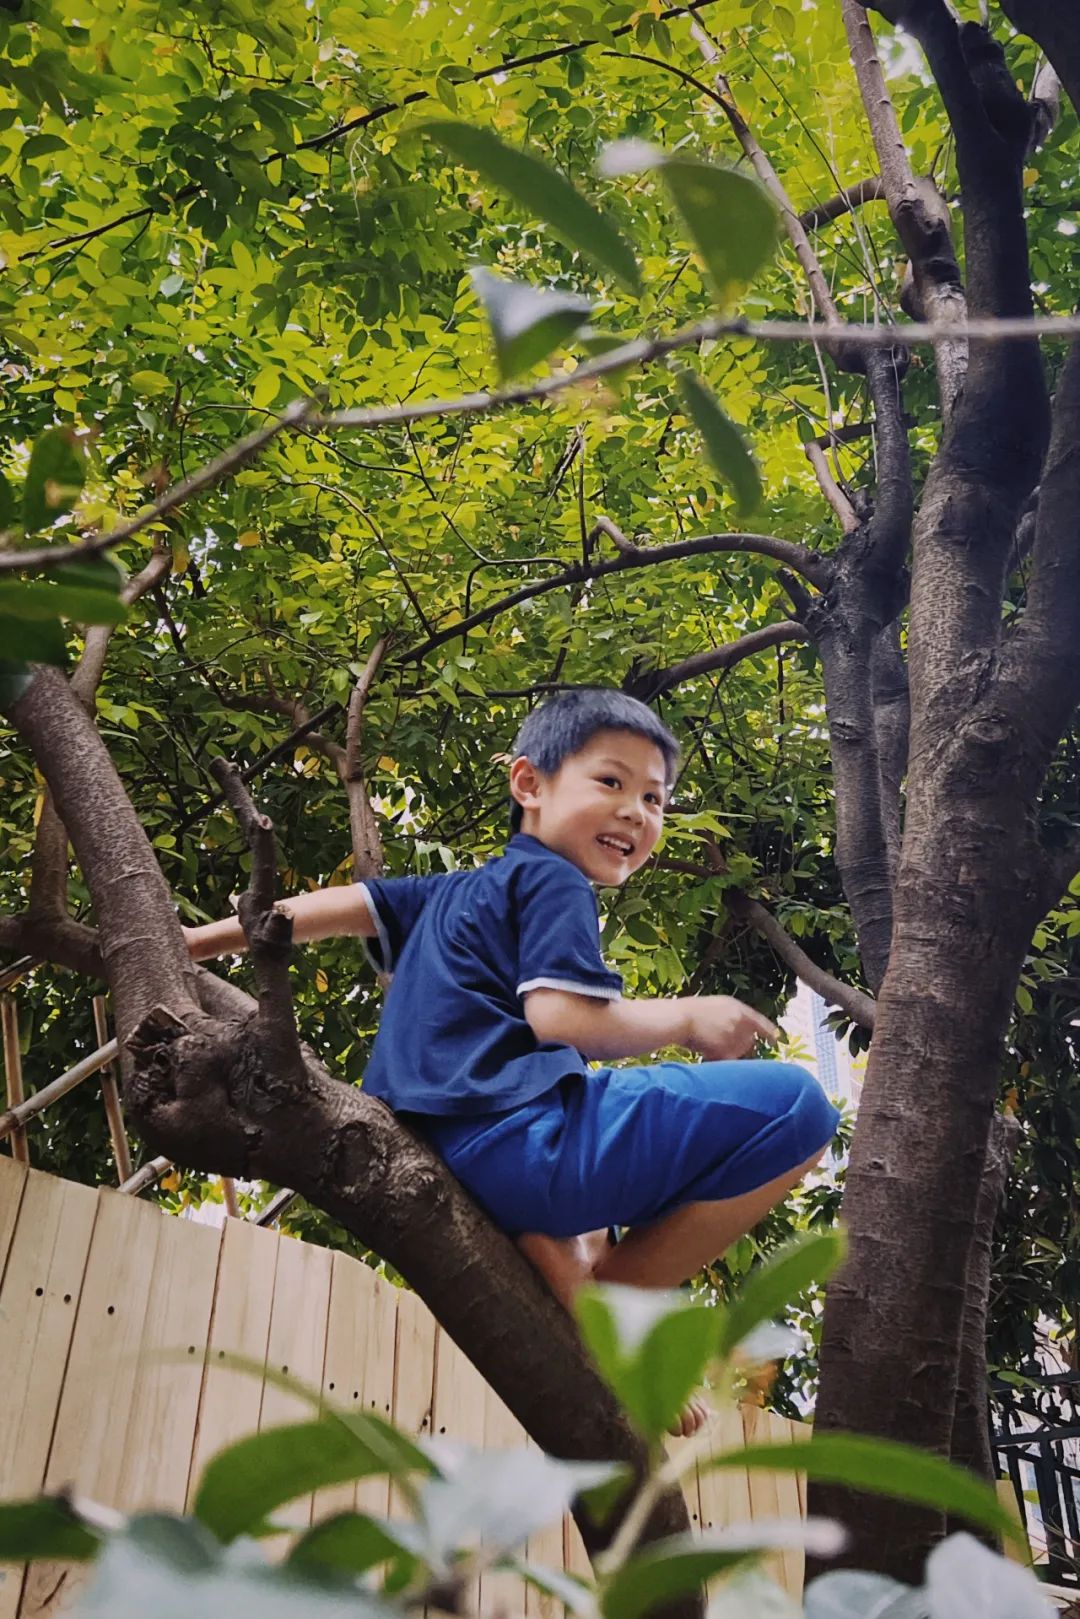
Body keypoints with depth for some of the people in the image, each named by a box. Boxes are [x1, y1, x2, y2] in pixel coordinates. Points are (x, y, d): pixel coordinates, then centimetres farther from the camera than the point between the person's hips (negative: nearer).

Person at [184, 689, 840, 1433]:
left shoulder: (454, 891, 26)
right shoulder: (551, 879, 0)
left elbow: (342, 904, 24)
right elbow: (562, 1016, -14)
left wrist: (199, 942, 28)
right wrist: (689, 1018, -1)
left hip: (432, 1160, 10)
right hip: (515, 1141, -10)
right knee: (795, 1107, -11)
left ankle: (564, 1255, 11)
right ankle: (606, 1297, -9)